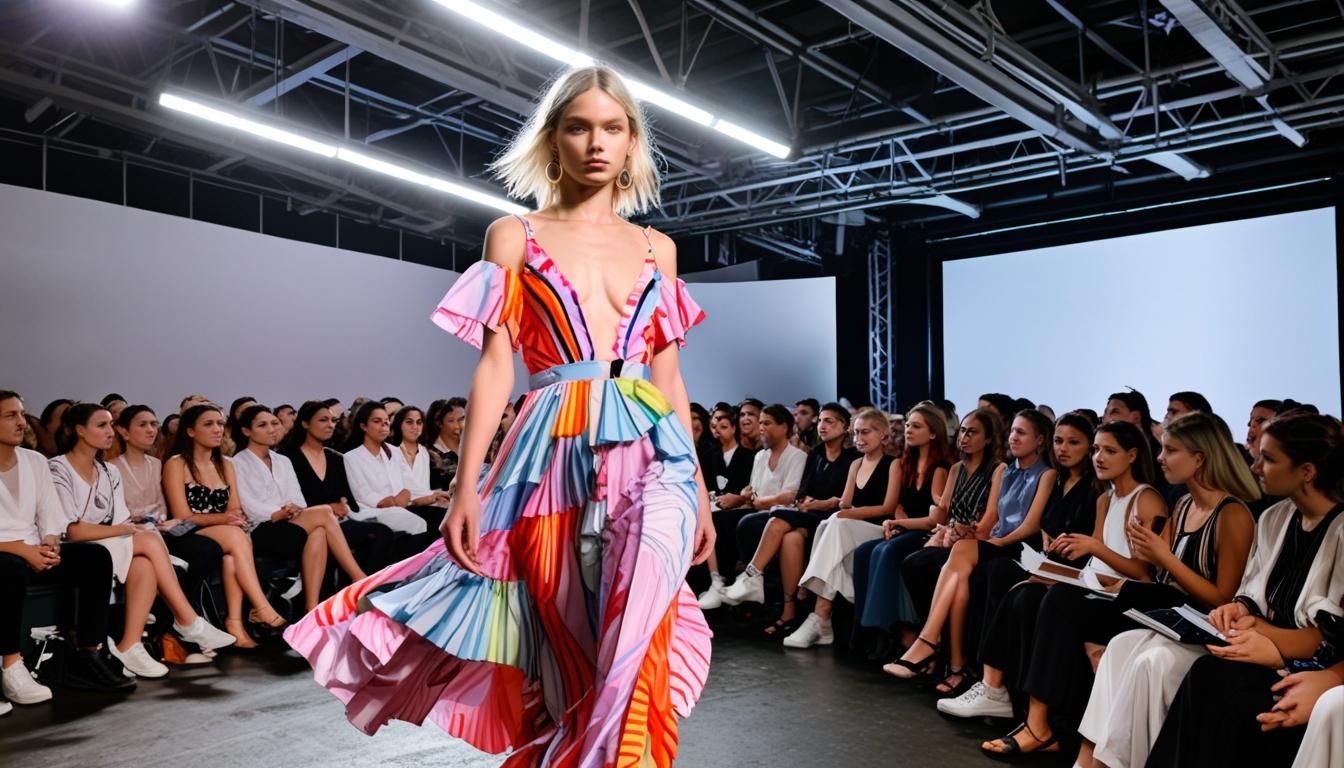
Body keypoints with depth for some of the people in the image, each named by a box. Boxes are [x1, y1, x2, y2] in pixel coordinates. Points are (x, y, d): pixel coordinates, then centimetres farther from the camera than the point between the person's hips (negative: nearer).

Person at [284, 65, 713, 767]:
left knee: (634, 647, -16)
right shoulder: (514, 237, 8)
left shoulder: (656, 248, 15)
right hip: (553, 457, -1)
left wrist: (700, 487, 11)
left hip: (650, 453, 2)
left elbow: (669, 378, 14)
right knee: (564, 658, 7)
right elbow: (494, 367, 1)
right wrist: (467, 485, -7)